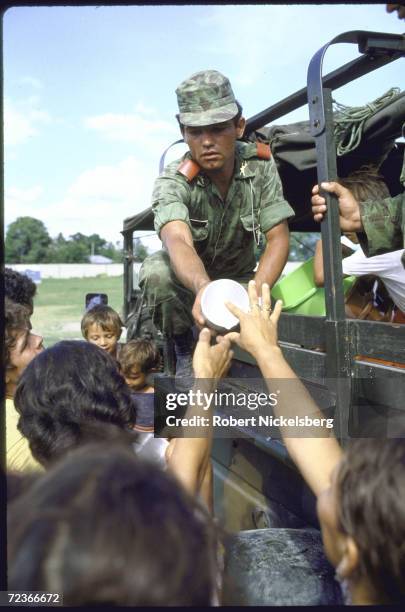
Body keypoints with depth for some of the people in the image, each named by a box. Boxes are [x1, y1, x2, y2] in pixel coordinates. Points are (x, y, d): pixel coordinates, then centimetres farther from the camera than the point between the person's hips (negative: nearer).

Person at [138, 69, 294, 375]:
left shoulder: (260, 164, -18)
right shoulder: (173, 181, -26)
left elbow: (278, 239, -21)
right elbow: (178, 241, -46)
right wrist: (204, 288, -69)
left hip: (239, 277, 2)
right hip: (189, 278, -2)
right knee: (156, 271, -35)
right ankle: (185, 349, -8)